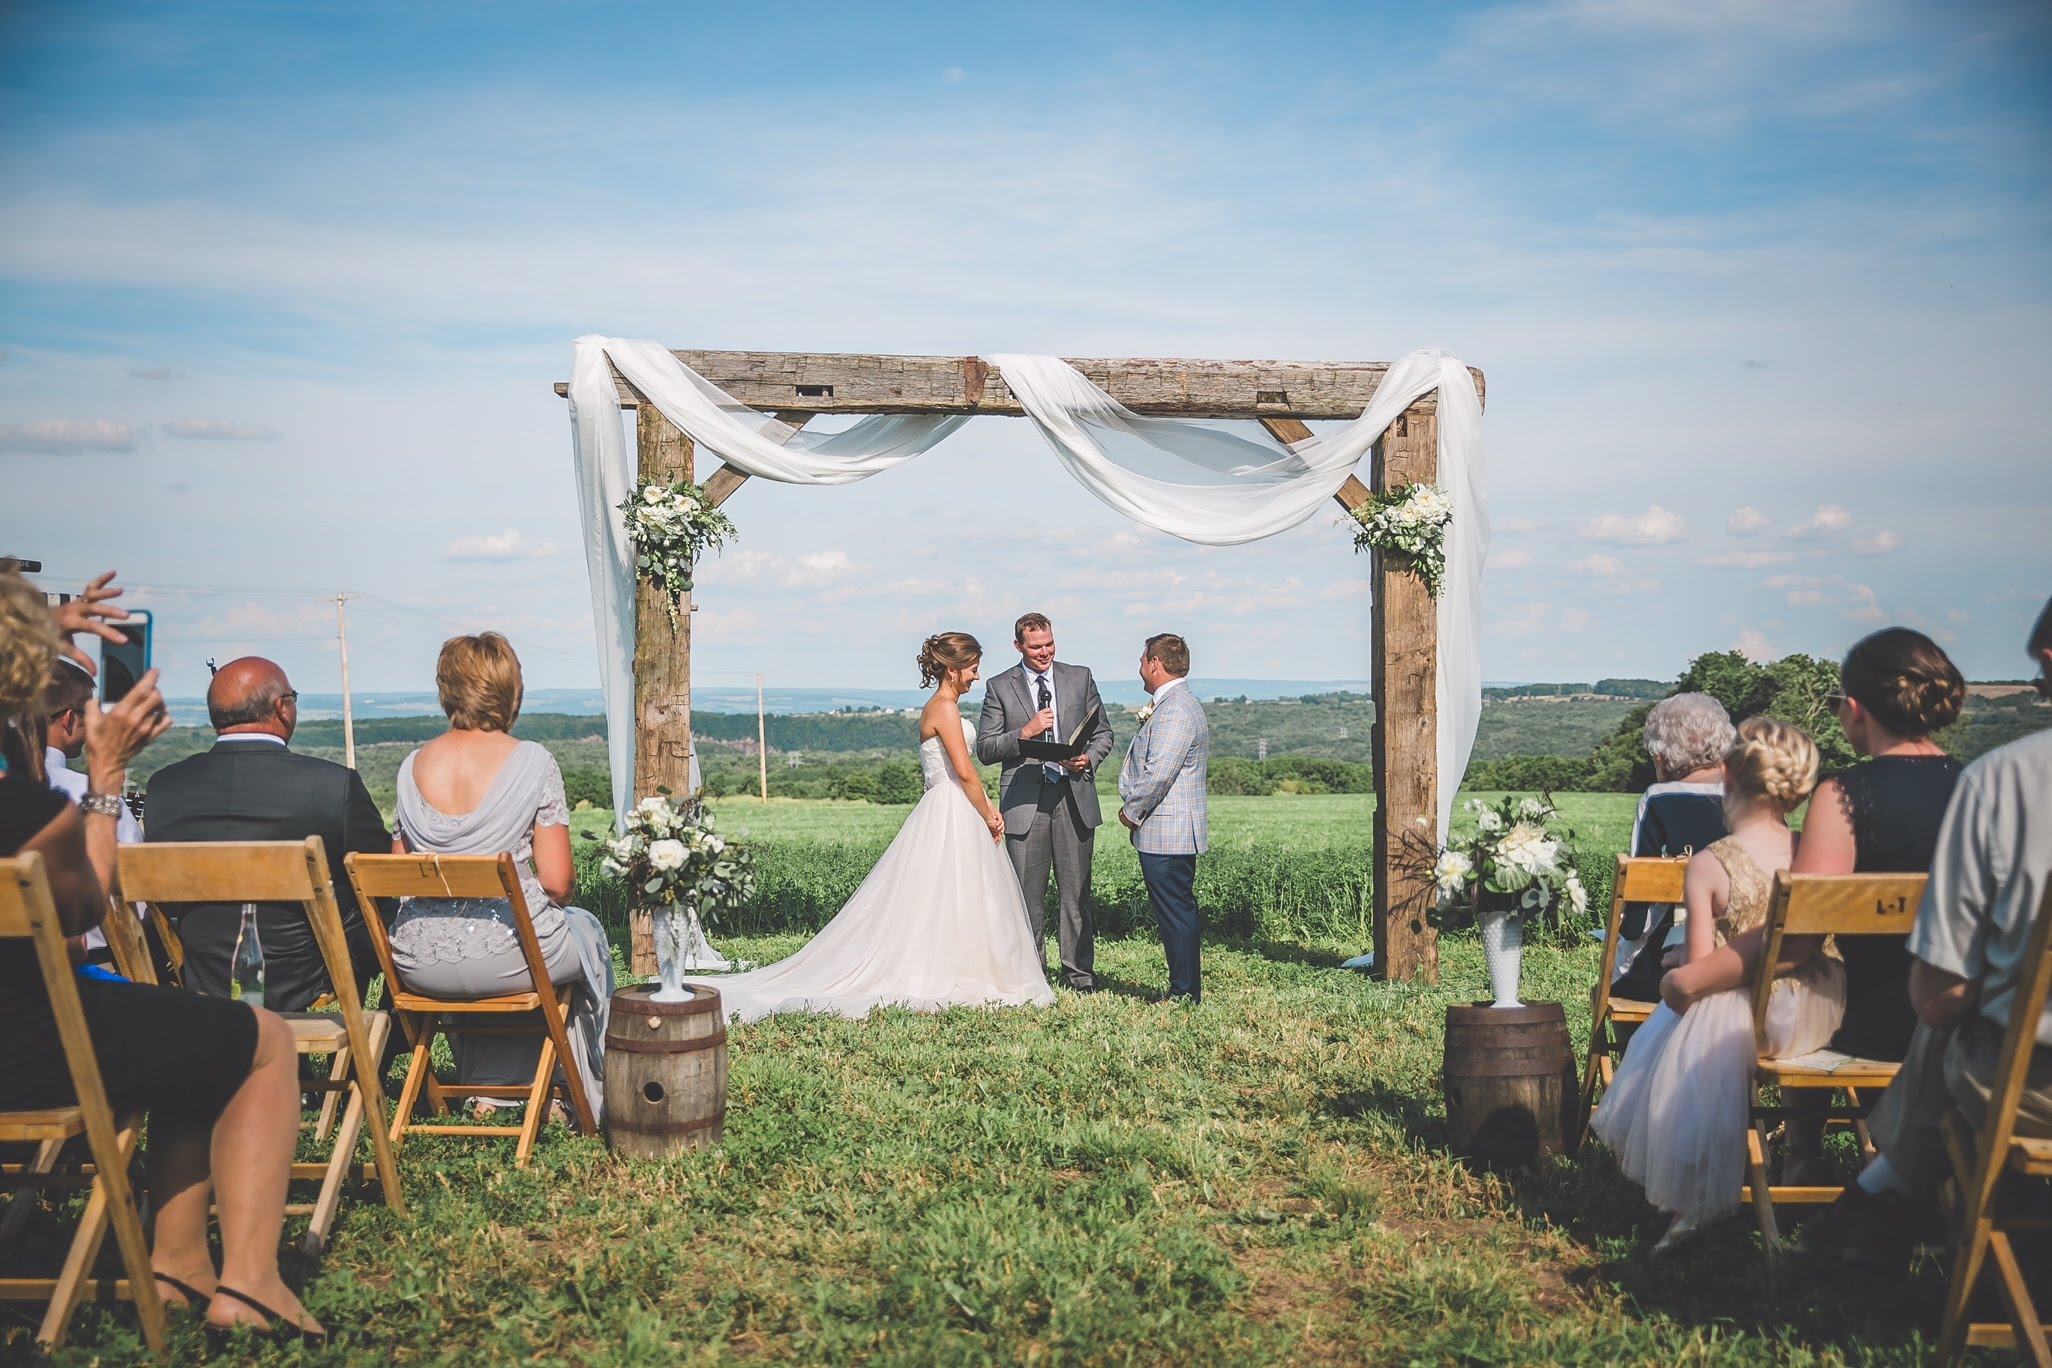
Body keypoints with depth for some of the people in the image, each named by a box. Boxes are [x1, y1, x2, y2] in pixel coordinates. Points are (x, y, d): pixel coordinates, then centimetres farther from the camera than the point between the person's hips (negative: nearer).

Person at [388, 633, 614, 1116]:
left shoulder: (412, 766, 3)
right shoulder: (532, 761, -9)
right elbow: (557, 882, -11)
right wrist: (555, 902, 11)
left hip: (419, 965, 4)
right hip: (506, 956, -4)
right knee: (585, 931, 29)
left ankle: (487, 1091, 39)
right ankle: (591, 1100, 38)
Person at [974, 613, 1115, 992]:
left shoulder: (1080, 678, 11)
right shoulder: (1000, 688, 5)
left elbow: (1103, 733, 15)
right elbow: (984, 749, 1)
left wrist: (1089, 758, -6)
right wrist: (1024, 733, -13)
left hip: (1074, 797, 1)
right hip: (1025, 801, -1)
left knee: (1076, 892, 4)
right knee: (1026, 895, 1)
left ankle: (1079, 972, 12)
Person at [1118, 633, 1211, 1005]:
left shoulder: (1174, 710, -18)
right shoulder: (1179, 704, 17)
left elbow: (1158, 775, -24)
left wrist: (1131, 811, -12)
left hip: (1165, 832, -11)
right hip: (1173, 832, 11)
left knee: (1176, 911, -5)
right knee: (1178, 910, 13)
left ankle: (1185, 993, 1)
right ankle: (1185, 988, 20)